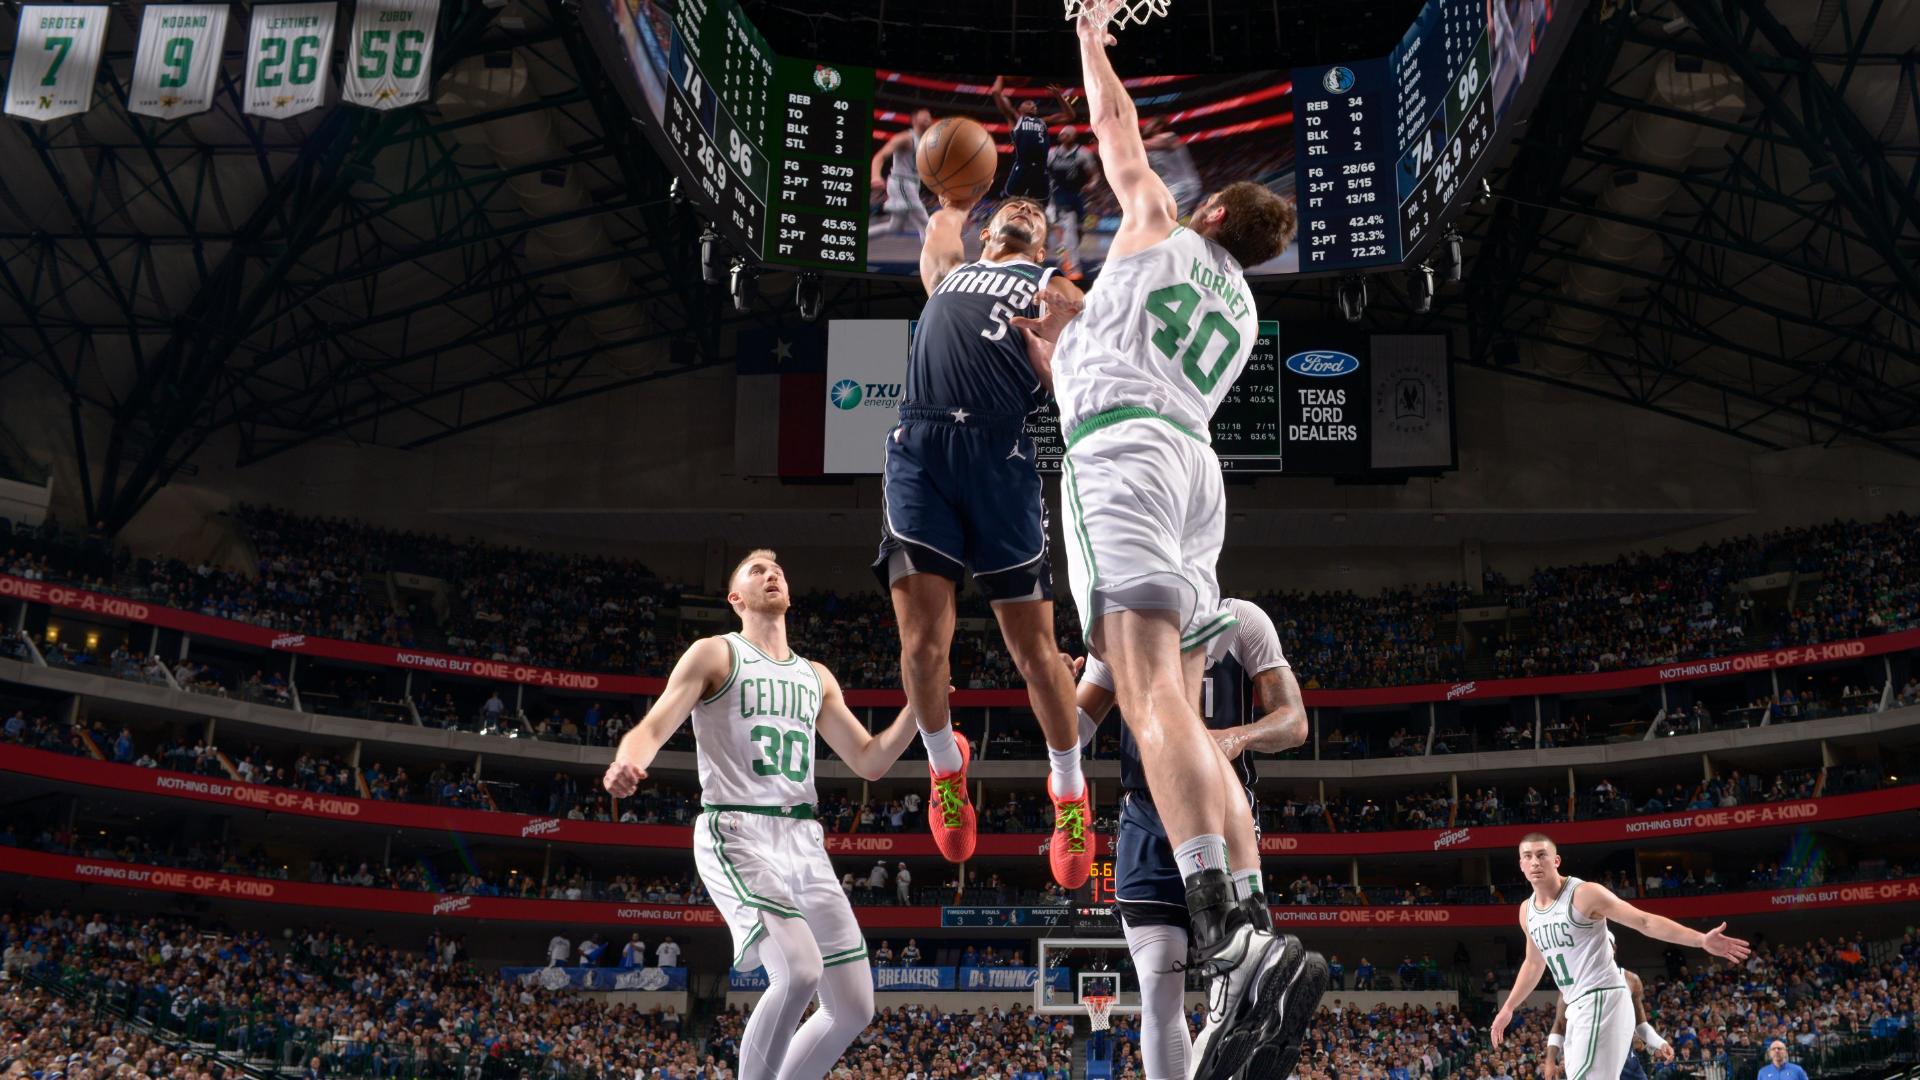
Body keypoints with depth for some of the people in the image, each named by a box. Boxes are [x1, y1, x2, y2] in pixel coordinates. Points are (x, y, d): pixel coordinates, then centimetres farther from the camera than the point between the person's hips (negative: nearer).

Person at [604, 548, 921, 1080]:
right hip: (737, 834, -6)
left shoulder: (817, 677, 21)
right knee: (799, 973, -29)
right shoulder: (715, 654, 4)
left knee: (854, 1007, 2)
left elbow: (870, 761, 20)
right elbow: (654, 726, -7)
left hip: (803, 840, 7)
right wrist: (626, 764, -30)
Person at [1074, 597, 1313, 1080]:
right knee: (1159, 994, -1)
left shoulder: (1241, 620, 1)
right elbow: (1073, 732, 10)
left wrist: (1239, 737, -26)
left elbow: (1294, 722, -4)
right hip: (1147, 827, 3)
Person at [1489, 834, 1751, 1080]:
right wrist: (1507, 1008, 32)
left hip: (1603, 998, -8)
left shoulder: (1585, 894, -12)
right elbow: (1534, 963, 27)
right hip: (1578, 1006, 8)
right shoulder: (1527, 910, 11)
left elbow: (1645, 921, -14)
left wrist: (1701, 940, -24)